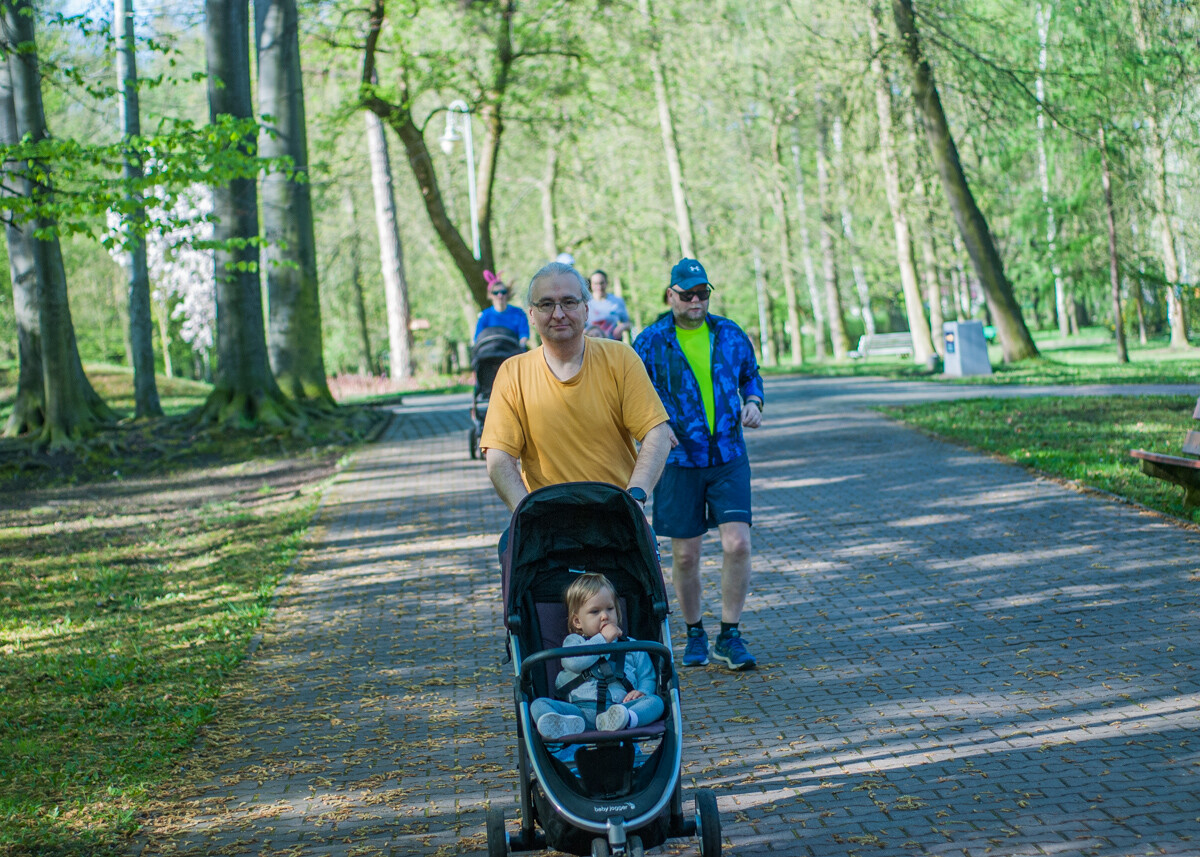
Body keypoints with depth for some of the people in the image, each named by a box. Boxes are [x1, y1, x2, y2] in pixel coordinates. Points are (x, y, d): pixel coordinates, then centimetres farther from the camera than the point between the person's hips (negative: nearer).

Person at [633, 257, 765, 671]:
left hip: (729, 457, 2)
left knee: (738, 544, -10)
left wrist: (753, 402, 0)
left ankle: (730, 636, 3)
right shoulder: (651, 342, -2)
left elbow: (751, 374, 21)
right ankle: (694, 634, 24)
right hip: (678, 461, -1)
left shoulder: (730, 334, 6)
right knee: (685, 555, 4)